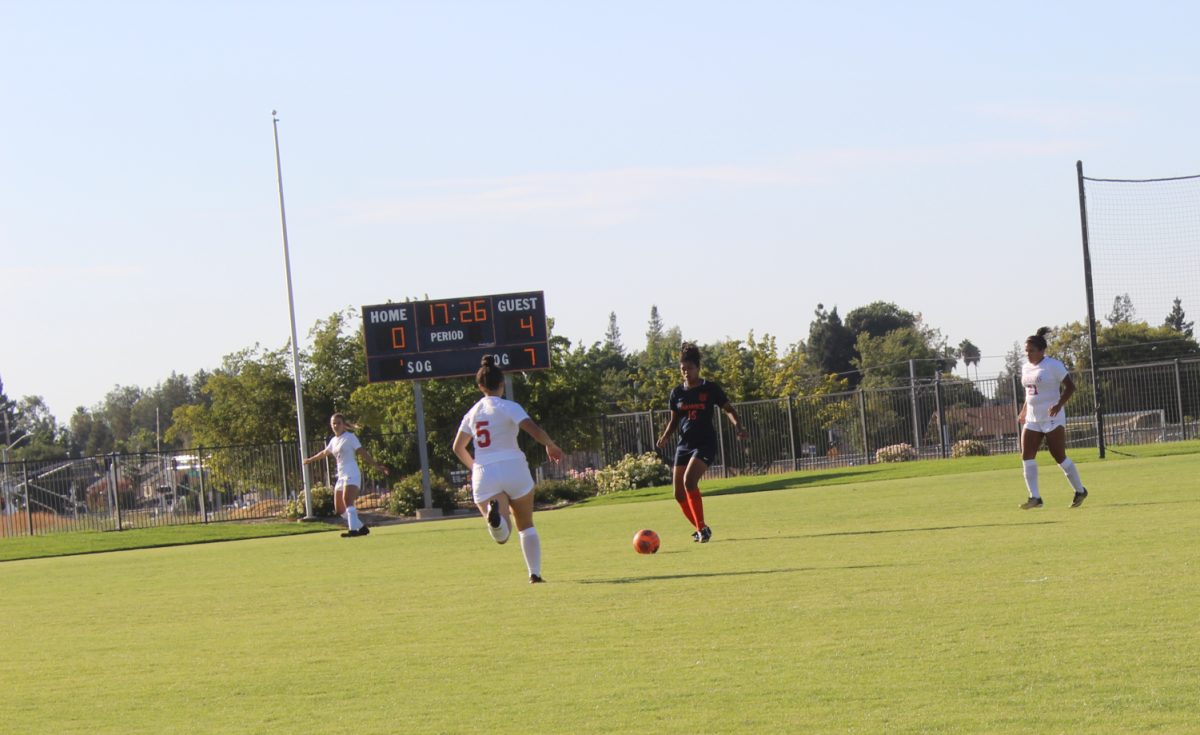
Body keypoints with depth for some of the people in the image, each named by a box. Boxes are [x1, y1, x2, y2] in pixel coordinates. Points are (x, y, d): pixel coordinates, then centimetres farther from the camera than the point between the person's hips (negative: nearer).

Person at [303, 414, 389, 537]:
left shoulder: (350, 437, -3)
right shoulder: (334, 441, 17)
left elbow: (363, 453, -6)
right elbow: (324, 453, 36)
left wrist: (377, 466, -13)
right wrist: (310, 460, 50)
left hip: (352, 475, -8)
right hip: (341, 476, 8)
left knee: (347, 500, -27)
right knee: (339, 508, 4)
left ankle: (353, 530, -34)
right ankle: (361, 527, 12)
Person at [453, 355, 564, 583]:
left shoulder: (472, 412, 12)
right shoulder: (507, 407, -3)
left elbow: (458, 447, 16)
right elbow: (535, 431, -15)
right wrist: (551, 446, 4)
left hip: (483, 473, 2)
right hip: (513, 469, -2)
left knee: (501, 536, -11)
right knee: (526, 526, 18)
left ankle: (494, 514, -44)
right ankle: (535, 573, 15)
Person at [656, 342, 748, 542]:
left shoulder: (710, 389, -3)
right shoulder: (677, 392, 8)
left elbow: (728, 409, 4)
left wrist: (738, 425, -15)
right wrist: (666, 436, -1)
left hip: (705, 443, -5)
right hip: (684, 444, 5)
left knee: (689, 480, -26)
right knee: (679, 494, 1)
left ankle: (702, 527, -17)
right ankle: (701, 529, 19)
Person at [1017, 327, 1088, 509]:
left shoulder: (1052, 366, -10)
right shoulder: (1026, 368, 12)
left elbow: (1070, 387, -12)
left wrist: (1059, 404, -25)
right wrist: (1024, 411, 15)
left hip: (1052, 418, -7)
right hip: (1032, 419, 7)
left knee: (1059, 457, -2)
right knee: (1027, 456, -7)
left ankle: (1080, 491, 16)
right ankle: (1034, 497, -6)